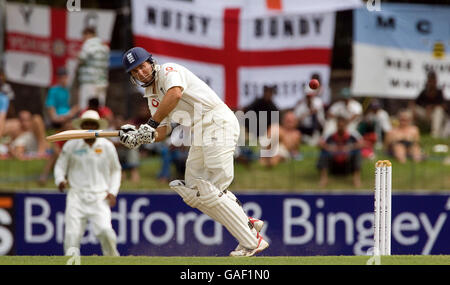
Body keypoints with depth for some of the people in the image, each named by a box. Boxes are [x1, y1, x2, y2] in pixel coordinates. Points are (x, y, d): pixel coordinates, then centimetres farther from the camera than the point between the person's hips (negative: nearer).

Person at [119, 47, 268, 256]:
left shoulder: (169, 71, -5)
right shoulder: (153, 97, 20)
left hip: (217, 123, -10)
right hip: (200, 135, 10)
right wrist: (138, 137, -9)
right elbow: (162, 132, 11)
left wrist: (151, 123, -24)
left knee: (210, 192, -14)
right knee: (192, 192, 8)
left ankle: (252, 242, -10)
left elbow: (175, 93, -28)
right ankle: (247, 223, 11)